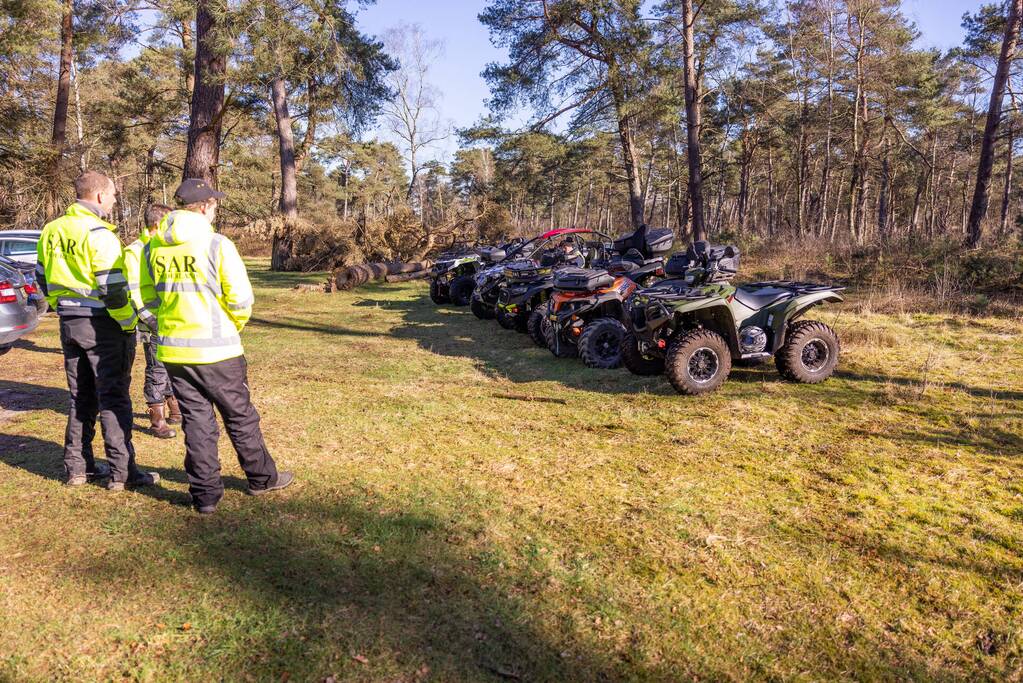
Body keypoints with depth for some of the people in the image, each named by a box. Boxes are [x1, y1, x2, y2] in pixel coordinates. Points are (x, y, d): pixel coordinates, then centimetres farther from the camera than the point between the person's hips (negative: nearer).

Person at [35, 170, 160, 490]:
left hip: (69, 324, 7)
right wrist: (129, 323, -9)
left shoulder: (51, 231, 9)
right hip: (102, 325, -7)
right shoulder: (98, 234, -16)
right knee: (114, 399, -1)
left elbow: (44, 281, 16)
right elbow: (113, 289, -20)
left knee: (81, 398, 17)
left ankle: (77, 466, 23)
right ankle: (121, 472, 4)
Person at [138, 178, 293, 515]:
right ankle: (262, 478, 27)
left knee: (196, 421, 12)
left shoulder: (153, 247, 5)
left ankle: (204, 494, 17)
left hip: (173, 351, 5)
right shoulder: (217, 244, -12)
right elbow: (241, 299, -14)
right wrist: (233, 328, 5)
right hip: (216, 350, -4)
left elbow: (145, 300, 10)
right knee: (240, 416, 12)